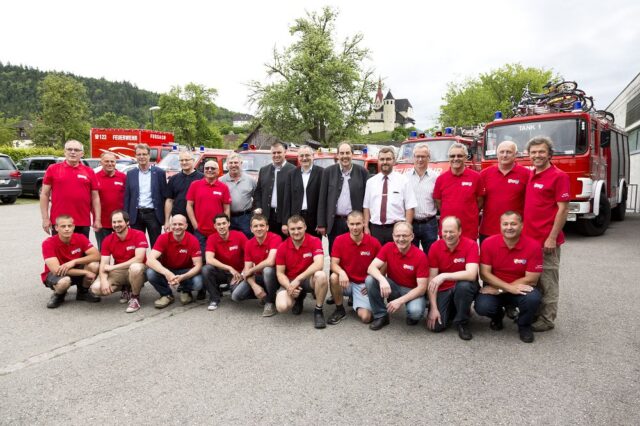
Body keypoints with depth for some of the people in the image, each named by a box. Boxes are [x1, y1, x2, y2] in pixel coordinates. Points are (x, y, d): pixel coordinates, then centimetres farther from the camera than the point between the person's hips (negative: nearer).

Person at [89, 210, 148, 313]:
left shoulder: (138, 235, -15)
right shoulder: (108, 240, -2)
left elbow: (139, 259, -24)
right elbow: (103, 264, -5)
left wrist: (113, 267, -22)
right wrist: (104, 280, -25)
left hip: (137, 270, -4)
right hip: (118, 272, 4)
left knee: (135, 267, -40)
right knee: (96, 288, -19)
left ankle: (135, 297, -11)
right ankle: (125, 288, 11)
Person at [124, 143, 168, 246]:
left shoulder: (159, 172, 0)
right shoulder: (130, 174, 8)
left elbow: (164, 195, 1)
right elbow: (127, 197, 8)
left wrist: (164, 216, -3)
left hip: (153, 214, -2)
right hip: (136, 215, 3)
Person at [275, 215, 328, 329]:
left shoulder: (315, 241, -14)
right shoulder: (282, 247, -6)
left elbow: (319, 264, -28)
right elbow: (280, 273, -3)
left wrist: (298, 279, -31)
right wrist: (289, 287, -23)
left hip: (309, 279, -2)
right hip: (290, 281, 2)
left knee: (321, 275, -37)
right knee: (282, 306, -26)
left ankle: (318, 311, -13)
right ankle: (298, 298, 14)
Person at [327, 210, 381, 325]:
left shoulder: (374, 242, -10)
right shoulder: (339, 240, -8)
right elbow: (334, 264, -11)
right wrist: (341, 272, -33)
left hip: (363, 285, -1)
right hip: (346, 282, 1)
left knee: (365, 317, -20)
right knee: (333, 277, -33)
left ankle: (358, 303, 17)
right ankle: (339, 310, -7)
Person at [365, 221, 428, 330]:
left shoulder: (420, 256, -19)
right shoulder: (388, 248, -11)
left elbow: (422, 287, -19)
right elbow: (371, 268, -19)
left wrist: (400, 301, -28)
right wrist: (382, 280, -41)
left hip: (412, 290, -3)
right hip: (392, 286, 3)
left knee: (415, 311, -35)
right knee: (370, 280, -24)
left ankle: (413, 316, 6)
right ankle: (381, 316, -4)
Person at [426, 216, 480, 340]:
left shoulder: (471, 245, -16)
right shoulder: (435, 247, -9)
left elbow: (471, 275, -29)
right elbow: (432, 280, -8)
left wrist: (444, 276, -34)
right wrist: (433, 308, -13)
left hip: (464, 288, -2)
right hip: (443, 290, 2)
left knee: (464, 285, -37)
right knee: (436, 326, -14)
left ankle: (462, 322, -10)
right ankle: (452, 310, 20)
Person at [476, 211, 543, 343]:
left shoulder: (533, 246, -14)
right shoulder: (488, 243, -11)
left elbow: (531, 279, -13)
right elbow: (484, 273, -11)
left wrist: (499, 290, -16)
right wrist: (509, 287, -24)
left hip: (521, 289, 0)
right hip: (494, 289, 1)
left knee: (533, 298, -33)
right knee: (482, 307, -27)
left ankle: (524, 325, 3)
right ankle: (497, 315, 14)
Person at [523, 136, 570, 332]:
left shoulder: (559, 176, -9)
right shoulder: (530, 176, 12)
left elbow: (563, 209, -13)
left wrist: (552, 237, -16)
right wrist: (525, 231, 12)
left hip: (547, 239, -7)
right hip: (529, 237, 7)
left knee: (547, 280, 3)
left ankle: (547, 319, 14)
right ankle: (533, 314, 27)